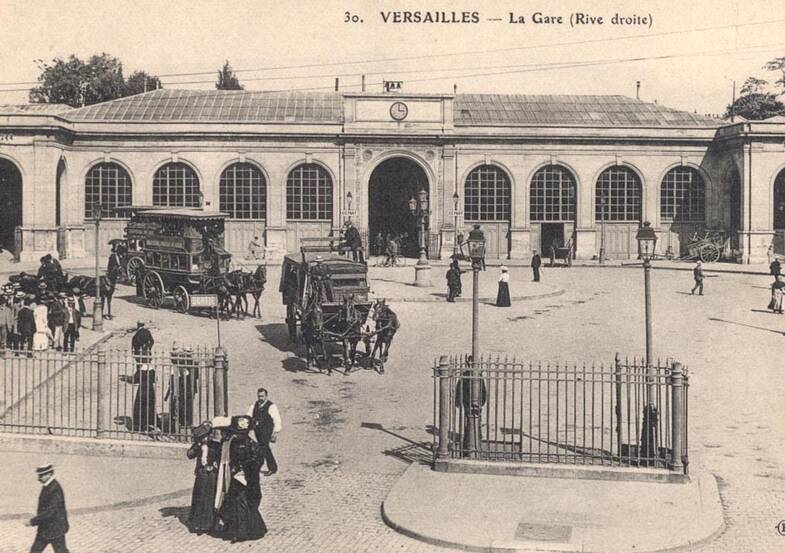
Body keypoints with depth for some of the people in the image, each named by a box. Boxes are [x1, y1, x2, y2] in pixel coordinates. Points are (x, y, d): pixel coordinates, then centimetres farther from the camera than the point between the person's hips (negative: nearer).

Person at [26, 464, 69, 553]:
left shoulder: (55, 489, -22)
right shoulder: (46, 487, 8)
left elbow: (51, 511, -27)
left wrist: (33, 521, -24)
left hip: (56, 529, -9)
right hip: (44, 529, 9)